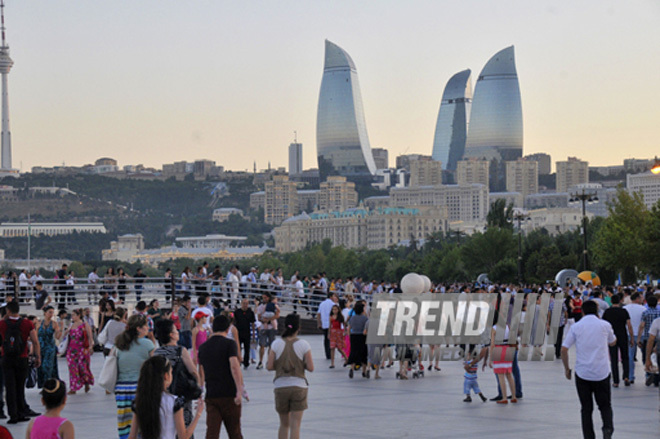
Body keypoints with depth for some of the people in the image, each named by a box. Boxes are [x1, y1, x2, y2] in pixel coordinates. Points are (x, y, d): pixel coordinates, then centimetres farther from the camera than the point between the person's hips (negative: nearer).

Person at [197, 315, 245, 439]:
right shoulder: (229, 344, -5)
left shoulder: (203, 347, 11)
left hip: (211, 395, 3)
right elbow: (234, 367, -19)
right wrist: (239, 390, -23)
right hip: (229, 395, -3)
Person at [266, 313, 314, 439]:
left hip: (280, 387, 2)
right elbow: (310, 368, -8)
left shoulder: (276, 344, -3)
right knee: (295, 425, -1)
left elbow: (269, 366, -5)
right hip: (299, 386, -2)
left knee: (284, 424, 17)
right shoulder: (303, 345, -6)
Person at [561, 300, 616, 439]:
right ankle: (608, 427, -15)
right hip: (602, 373, 0)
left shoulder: (576, 327, -1)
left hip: (582, 374, 0)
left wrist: (567, 369, 9)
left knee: (586, 409, 9)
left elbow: (564, 349, -4)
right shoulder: (604, 325, 0)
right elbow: (612, 342, 20)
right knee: (605, 405, 11)